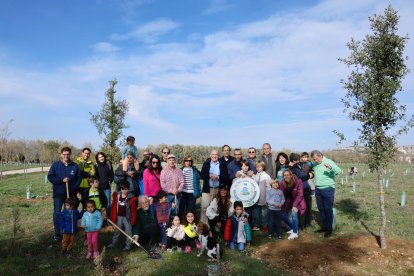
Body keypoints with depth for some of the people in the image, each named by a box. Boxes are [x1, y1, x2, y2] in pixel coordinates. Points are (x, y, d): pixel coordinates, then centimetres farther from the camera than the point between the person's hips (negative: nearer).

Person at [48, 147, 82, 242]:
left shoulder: (75, 166, 1)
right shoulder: (55, 165, -1)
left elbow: (79, 177, 4)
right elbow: (50, 177, -5)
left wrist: (75, 187, -10)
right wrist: (61, 180, -17)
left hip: (71, 194, 1)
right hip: (58, 193, -1)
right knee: (57, 213, 2)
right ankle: (57, 233, 13)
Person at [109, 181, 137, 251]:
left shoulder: (131, 198, -13)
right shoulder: (116, 195, -2)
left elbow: (133, 210, -11)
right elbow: (113, 207, 3)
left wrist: (133, 220, -12)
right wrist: (113, 218, 3)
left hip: (127, 217, -4)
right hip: (119, 217, 4)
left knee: (128, 232, 5)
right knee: (117, 231, 19)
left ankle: (128, 245, 17)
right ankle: (113, 243, 34)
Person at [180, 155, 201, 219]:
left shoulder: (195, 170, 3)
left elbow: (198, 181, 5)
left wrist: (198, 192, 0)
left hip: (192, 193, 0)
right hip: (183, 193, 0)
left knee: (191, 209, 7)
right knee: (181, 209, 5)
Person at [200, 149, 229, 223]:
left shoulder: (223, 165, 4)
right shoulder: (206, 164, 6)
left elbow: (226, 177, -2)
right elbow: (202, 176, -3)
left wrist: (217, 177, -16)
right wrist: (210, 176, -18)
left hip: (219, 190, 0)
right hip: (207, 189, 0)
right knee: (204, 207, -1)